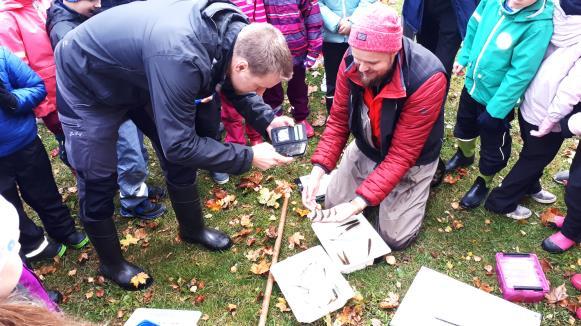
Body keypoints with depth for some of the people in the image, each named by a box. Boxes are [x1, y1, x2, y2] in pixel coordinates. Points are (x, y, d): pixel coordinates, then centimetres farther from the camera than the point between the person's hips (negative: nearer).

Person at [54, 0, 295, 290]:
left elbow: (232, 86, 0)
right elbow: (178, 145, -36)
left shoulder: (232, 30, -19)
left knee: (180, 156, 8)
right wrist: (248, 157, -30)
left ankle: (193, 229, 31)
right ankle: (110, 262, 27)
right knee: (98, 180, 3)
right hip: (86, 82, -7)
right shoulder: (181, 58, -44)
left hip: (137, 75, 7)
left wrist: (266, 120, -14)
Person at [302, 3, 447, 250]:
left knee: (394, 237, 1)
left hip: (410, 160, -4)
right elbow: (338, 120, -12)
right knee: (333, 207, 12)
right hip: (365, 149, 4)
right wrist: (318, 170, -24)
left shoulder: (427, 79, -37)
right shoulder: (351, 61, -22)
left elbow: (402, 154, -32)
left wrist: (359, 202, -36)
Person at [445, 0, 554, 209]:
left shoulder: (539, 25, -29)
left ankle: (483, 183, 41)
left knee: (492, 148, 14)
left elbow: (520, 74, -27)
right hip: (472, 84, 6)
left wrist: (494, 110, -24)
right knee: (464, 126, 30)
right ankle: (465, 155, 60)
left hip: (496, 98, -6)